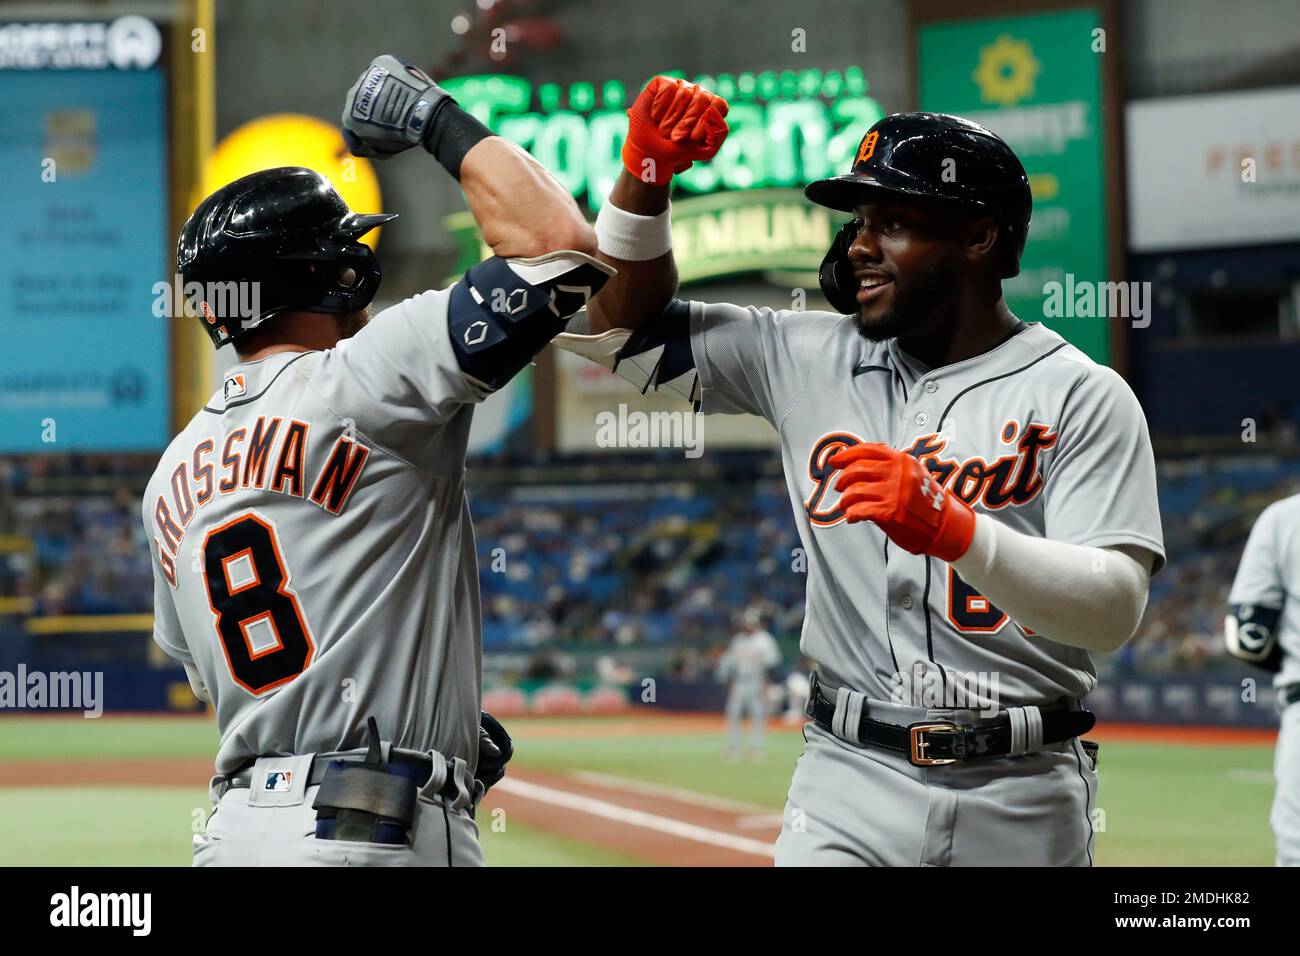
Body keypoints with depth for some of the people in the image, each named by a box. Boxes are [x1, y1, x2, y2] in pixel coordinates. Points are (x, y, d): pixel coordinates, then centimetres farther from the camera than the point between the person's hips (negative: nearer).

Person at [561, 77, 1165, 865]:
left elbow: (1115, 609, -16)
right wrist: (646, 178, -1)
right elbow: (622, 327, 14)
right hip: (851, 780, 2)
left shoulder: (1081, 396, -4)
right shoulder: (811, 357, 9)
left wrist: (953, 530, -30)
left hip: (1025, 801, -2)